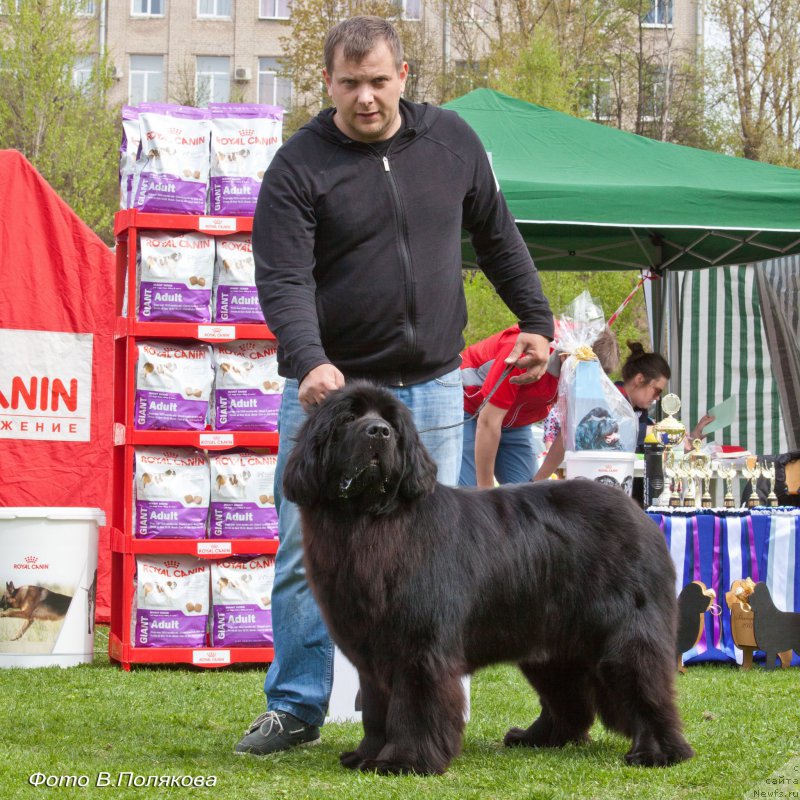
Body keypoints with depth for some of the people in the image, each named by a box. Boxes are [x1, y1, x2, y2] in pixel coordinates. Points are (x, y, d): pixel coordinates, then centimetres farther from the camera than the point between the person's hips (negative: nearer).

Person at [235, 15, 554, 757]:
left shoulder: (451, 140, 4)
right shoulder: (298, 167, -8)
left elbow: (496, 236, 18)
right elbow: (283, 279, -16)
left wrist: (535, 319, 16)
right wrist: (309, 362, -31)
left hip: (431, 389, 3)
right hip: (329, 387, -3)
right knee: (306, 553, -2)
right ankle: (296, 708, 10)